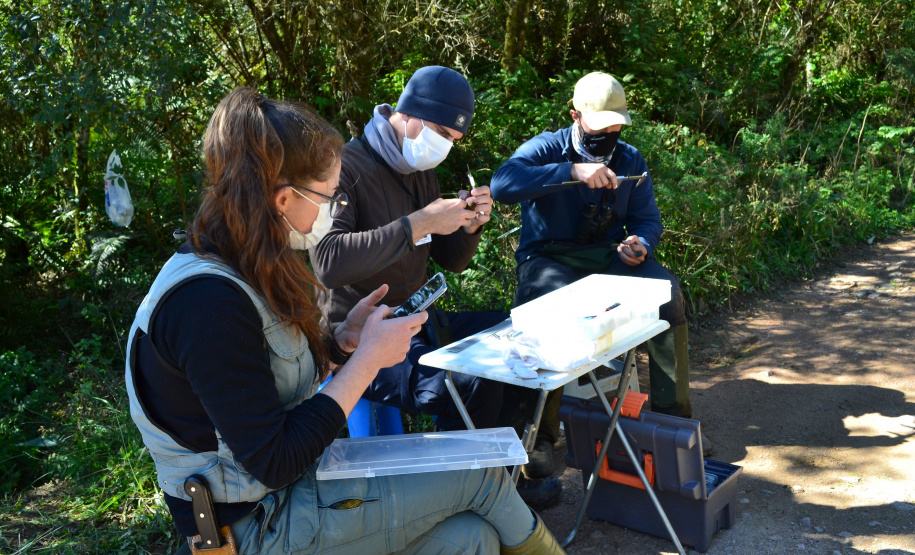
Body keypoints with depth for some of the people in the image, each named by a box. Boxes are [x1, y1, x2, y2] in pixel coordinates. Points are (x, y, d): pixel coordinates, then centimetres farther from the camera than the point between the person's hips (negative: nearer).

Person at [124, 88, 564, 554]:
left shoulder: (242, 272, 3)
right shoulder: (208, 302, -27)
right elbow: (274, 464, -26)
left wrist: (344, 340, -5)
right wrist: (368, 358, -21)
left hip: (292, 481, 8)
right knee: (481, 472, -4)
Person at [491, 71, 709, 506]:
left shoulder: (630, 160, 10)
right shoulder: (545, 149, -7)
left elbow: (648, 219, 13)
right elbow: (502, 184, -29)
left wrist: (641, 244, -13)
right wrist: (571, 172, -37)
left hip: (608, 254, 5)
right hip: (550, 257, -4)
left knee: (667, 291, -21)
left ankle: (672, 414, -7)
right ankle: (539, 432, -22)